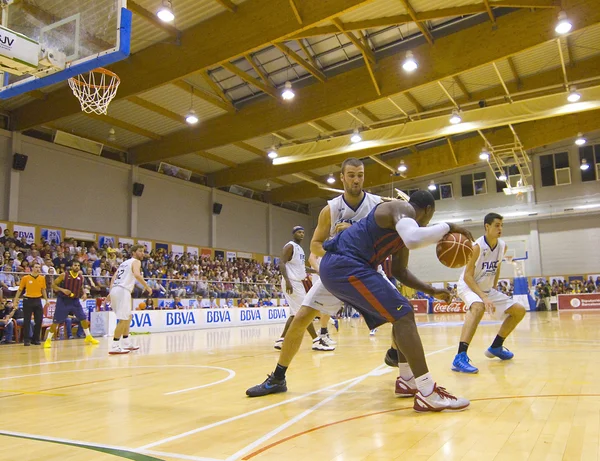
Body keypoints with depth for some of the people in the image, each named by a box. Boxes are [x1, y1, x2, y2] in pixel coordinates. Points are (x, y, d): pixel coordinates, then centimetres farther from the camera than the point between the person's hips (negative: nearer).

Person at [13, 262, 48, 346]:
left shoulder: (42, 278, 4)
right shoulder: (25, 278, -5)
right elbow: (20, 290, 0)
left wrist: (46, 300, 10)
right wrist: (15, 301, -3)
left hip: (38, 300, 3)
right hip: (28, 300, -3)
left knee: (39, 321, 3)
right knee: (27, 321, 0)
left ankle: (35, 339, 15)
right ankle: (27, 340, 7)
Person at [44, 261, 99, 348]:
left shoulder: (81, 277, -1)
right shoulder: (64, 275, -12)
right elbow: (53, 284, -6)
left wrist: (84, 294, -3)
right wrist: (62, 289, -21)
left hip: (75, 300, 4)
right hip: (63, 300, -4)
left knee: (84, 318, 3)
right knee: (56, 321, -2)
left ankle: (88, 337, 17)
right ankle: (48, 340, 12)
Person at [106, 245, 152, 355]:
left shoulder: (124, 263, 27)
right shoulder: (136, 261, 2)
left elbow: (114, 277, 19)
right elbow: (137, 274, -17)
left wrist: (111, 293, 15)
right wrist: (147, 286, -9)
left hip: (115, 290, 9)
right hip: (122, 290, -9)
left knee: (128, 317, 20)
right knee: (123, 319, -9)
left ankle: (126, 343, 25)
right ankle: (114, 347, -12)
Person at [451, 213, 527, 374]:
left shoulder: (502, 246, -1)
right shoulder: (477, 246, -23)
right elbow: (467, 276, -24)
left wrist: (494, 290, 11)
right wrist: (484, 298, -31)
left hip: (487, 289, 8)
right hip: (468, 286, -8)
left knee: (519, 311, 7)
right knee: (478, 307, -40)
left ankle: (496, 347, 23)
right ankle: (460, 357, -44)